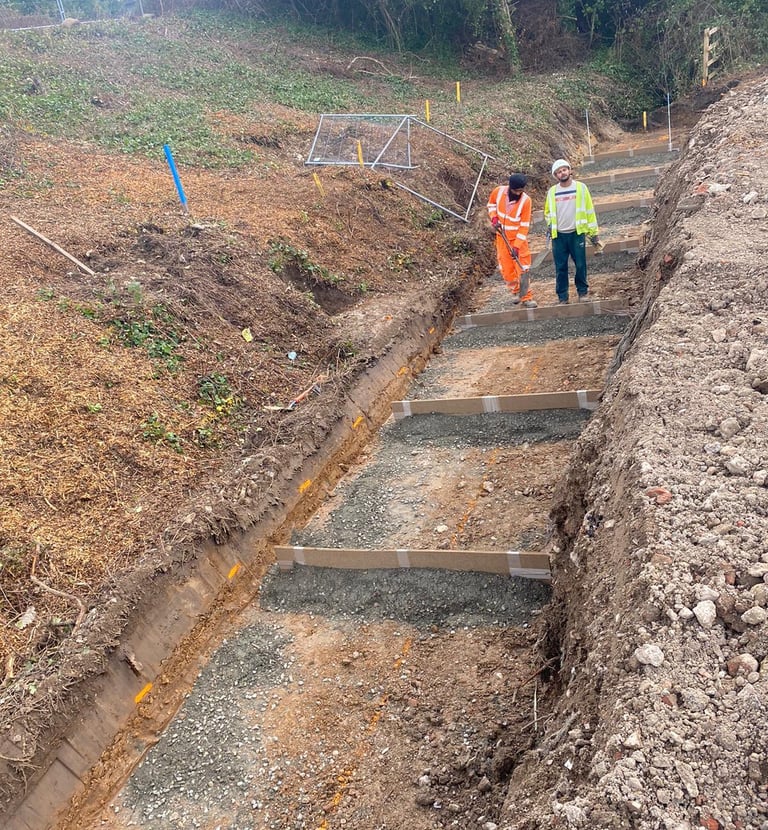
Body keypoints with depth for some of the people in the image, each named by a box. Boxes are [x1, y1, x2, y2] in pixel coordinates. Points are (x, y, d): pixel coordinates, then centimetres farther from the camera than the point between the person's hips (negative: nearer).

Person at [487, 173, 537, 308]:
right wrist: (493, 217, -9)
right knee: (506, 269, 8)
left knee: (523, 268, -6)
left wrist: (517, 246, -23)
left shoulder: (525, 200, -21)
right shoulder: (498, 191, -14)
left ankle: (526, 297, 2)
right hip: (502, 237, 3)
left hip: (519, 238, -3)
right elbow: (491, 203, 10)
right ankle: (515, 291, 29)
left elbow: (524, 226, -19)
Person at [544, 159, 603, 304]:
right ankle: (562, 297, 11)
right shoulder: (552, 191, 6)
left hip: (577, 233, -1)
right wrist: (549, 224, 2)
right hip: (558, 235, 2)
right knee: (560, 267, 3)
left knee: (581, 265, 1)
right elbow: (548, 212, 21)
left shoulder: (581, 188, 0)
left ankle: (583, 292, 17)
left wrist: (593, 233, 1)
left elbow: (589, 211, 3)